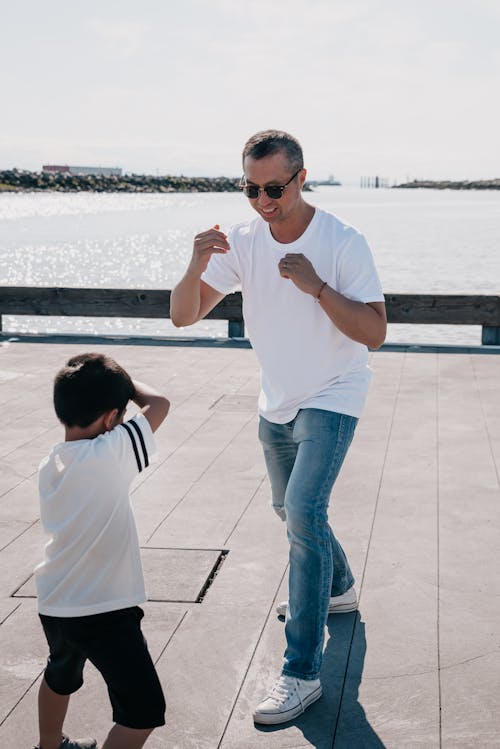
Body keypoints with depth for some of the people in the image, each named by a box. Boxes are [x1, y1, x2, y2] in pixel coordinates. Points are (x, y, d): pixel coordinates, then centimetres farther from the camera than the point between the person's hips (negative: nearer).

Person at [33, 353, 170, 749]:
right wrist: (124, 383, 6)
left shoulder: (50, 465, 1)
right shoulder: (108, 455, -20)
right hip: (105, 611, -8)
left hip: (54, 606, 8)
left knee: (60, 675, 34)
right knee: (144, 710, -1)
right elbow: (158, 403, -11)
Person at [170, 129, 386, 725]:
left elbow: (374, 333, -23)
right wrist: (197, 266, -31)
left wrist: (316, 285, -35)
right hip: (276, 403, 6)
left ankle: (302, 673, -13)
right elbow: (183, 316, -11)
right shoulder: (242, 241, -8)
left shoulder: (343, 243, -20)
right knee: (290, 511, 21)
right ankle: (337, 588, 50)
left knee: (304, 513, -20)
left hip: (331, 398, -6)